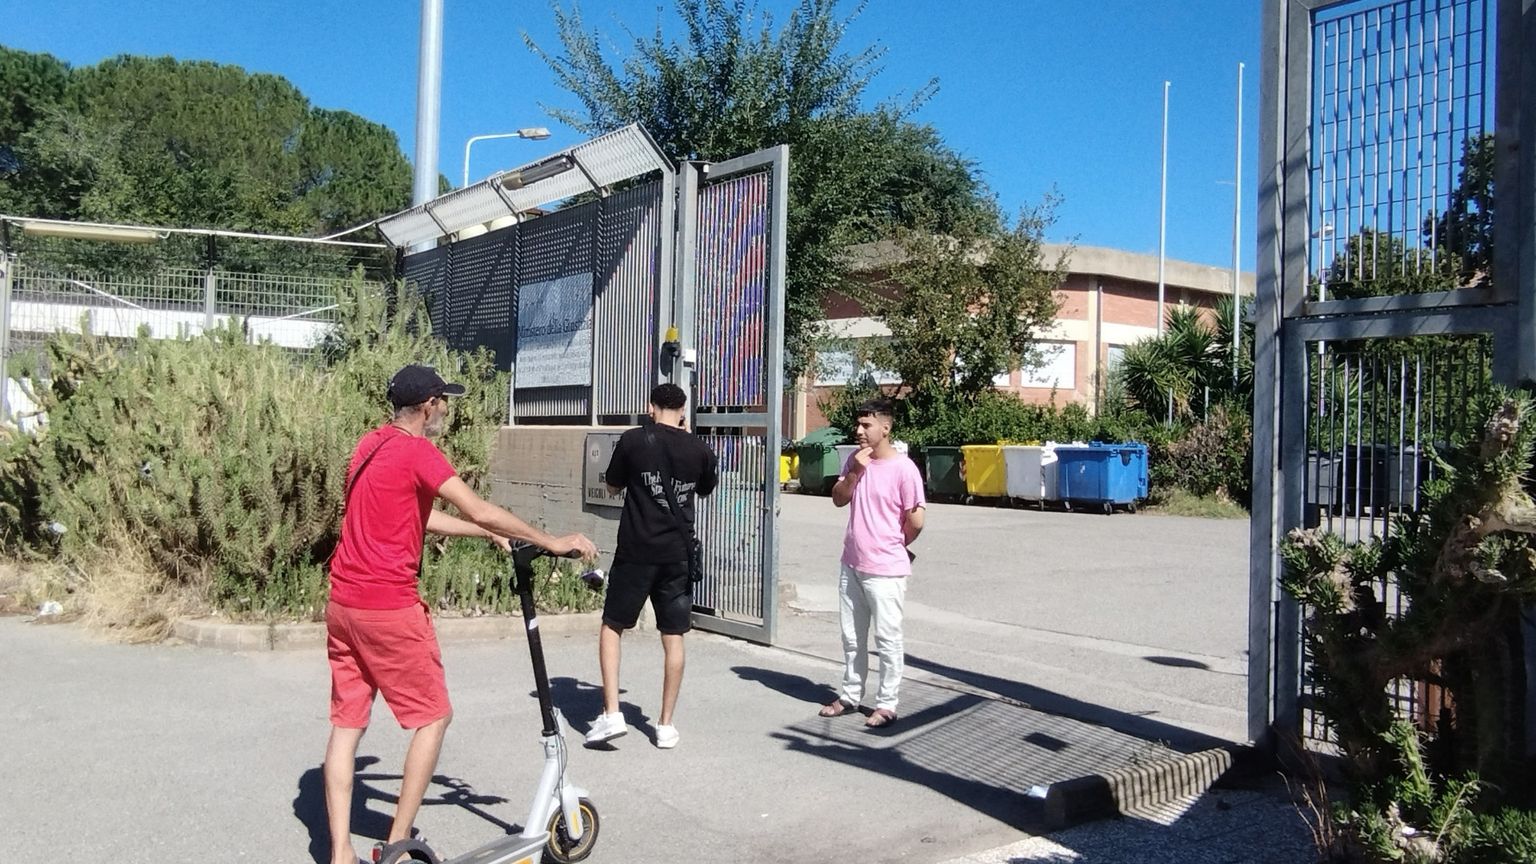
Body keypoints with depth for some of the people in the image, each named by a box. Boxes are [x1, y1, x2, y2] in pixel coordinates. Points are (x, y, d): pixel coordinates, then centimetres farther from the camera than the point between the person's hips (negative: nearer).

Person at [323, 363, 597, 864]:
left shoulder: (371, 445, 14)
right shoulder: (417, 451, -13)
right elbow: (481, 511, -18)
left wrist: (488, 535, 19)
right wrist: (552, 542, -10)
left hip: (342, 603, 9)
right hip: (389, 608, -9)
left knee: (346, 723, 10)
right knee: (433, 716, 6)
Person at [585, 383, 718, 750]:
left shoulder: (633, 440, -6)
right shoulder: (699, 449, 1)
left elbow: (612, 486, 8)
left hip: (636, 552, -2)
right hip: (678, 555, 2)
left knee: (611, 627, 12)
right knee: (673, 638, 9)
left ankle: (611, 714, 4)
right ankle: (666, 725, 14)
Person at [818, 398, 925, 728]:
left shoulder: (903, 468, -16)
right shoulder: (855, 460, 5)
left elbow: (915, 521, -13)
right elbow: (838, 500, 4)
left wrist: (891, 547, 4)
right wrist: (855, 472, -12)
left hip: (885, 570, -7)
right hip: (851, 566, 7)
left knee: (887, 639, 4)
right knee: (852, 637, 16)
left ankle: (886, 704, 14)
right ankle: (850, 696, 29)